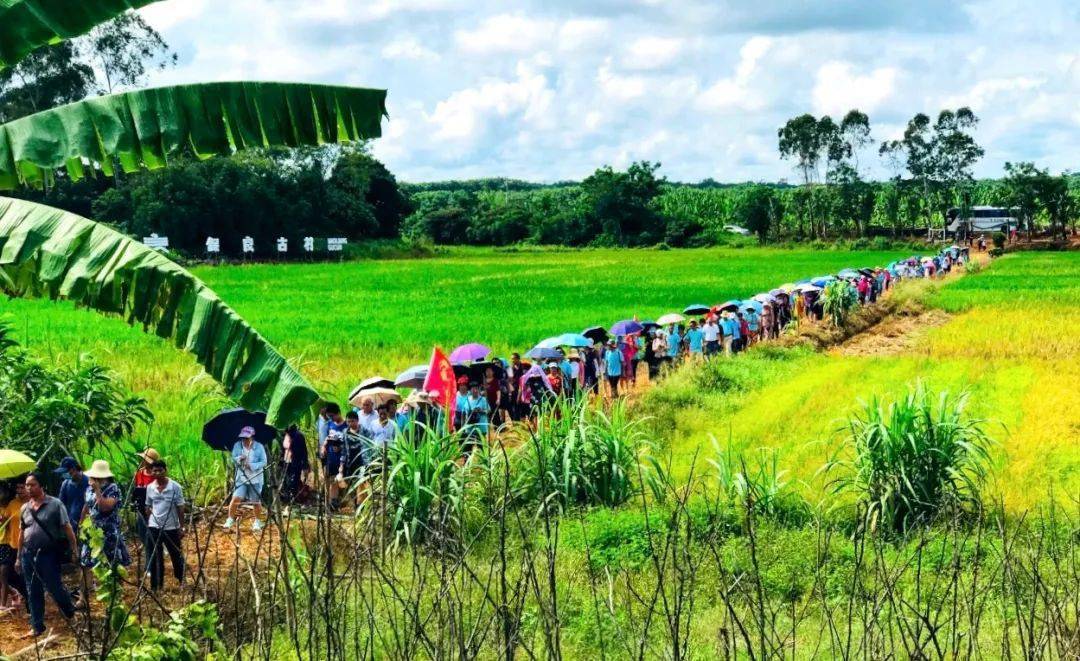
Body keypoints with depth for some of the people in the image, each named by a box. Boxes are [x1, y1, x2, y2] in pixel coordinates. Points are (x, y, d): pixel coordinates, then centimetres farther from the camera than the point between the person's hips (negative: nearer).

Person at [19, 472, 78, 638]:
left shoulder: (55, 504, -7)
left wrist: (74, 549, -11)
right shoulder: (25, 508, 8)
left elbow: (67, 528, -7)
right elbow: (22, 533, 15)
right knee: (33, 593, 9)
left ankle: (71, 613, 27)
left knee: (54, 587, 0)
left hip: (48, 554, -5)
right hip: (28, 555, 5)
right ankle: (37, 626, 18)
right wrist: (19, 557, 15)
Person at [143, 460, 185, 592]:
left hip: (171, 527, -2)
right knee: (155, 557, 6)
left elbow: (180, 508, -6)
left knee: (176, 555, 10)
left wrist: (181, 527, -6)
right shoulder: (150, 488, 1)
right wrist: (147, 525, 8)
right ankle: (156, 585, 13)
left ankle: (182, 580, 29)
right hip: (154, 527, 2)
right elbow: (148, 507, 9)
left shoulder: (175, 487, -9)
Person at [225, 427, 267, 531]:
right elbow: (232, 459, 1)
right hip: (241, 478, 1)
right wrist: (239, 459, -21)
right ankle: (230, 520, 4)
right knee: (236, 498, -12)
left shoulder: (259, 447, -6)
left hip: (255, 479, -1)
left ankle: (257, 522, 24)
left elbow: (264, 462, -7)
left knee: (256, 501, 6)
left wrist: (252, 466, -21)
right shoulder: (237, 445, 0)